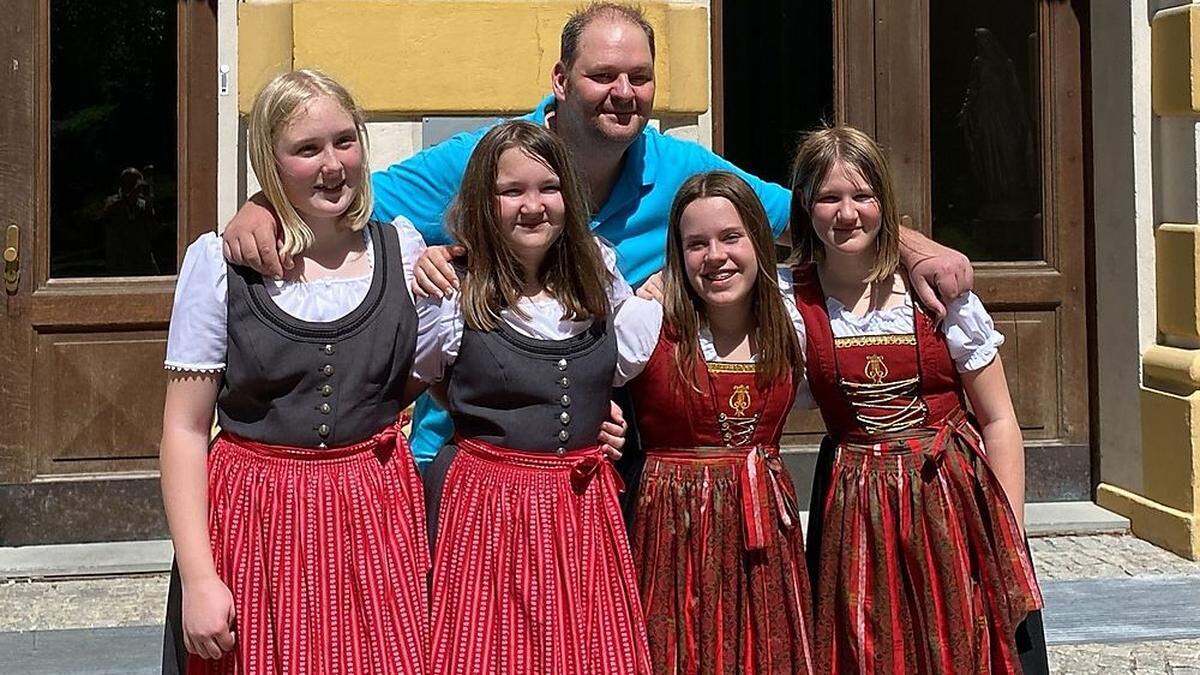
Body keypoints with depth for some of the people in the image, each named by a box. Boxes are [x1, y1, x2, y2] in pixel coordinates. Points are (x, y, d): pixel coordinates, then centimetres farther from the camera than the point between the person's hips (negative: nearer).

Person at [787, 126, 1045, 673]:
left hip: (954, 498, 0)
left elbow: (998, 422, -1)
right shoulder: (790, 299, -2)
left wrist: (1011, 543, -4)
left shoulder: (937, 290, -5)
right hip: (856, 514, 0)